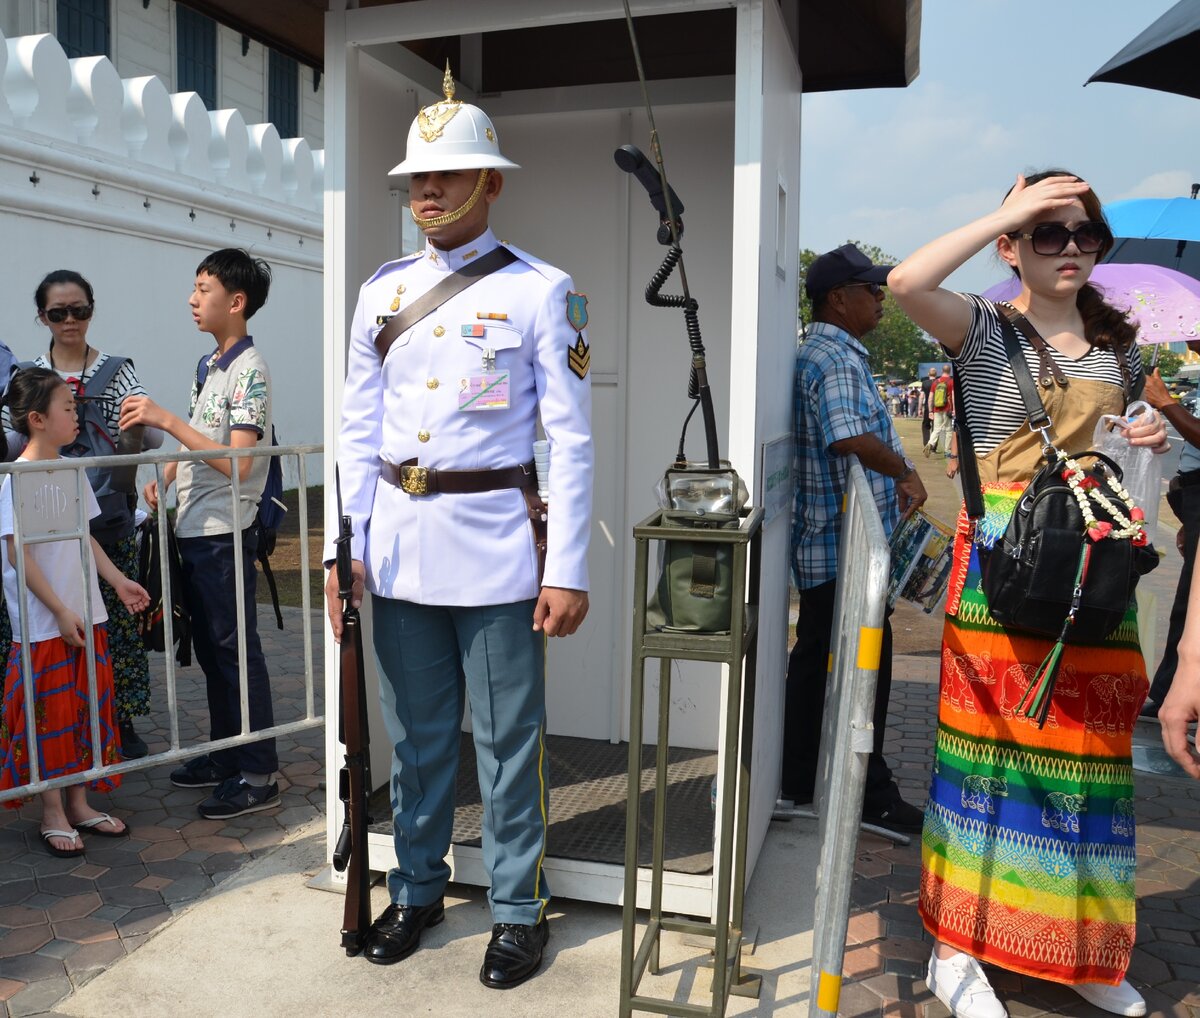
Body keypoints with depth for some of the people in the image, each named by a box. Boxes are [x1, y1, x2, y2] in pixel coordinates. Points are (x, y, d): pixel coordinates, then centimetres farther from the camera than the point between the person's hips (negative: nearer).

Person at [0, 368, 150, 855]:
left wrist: (119, 581, 10)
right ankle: (53, 814, 18)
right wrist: (60, 612, -18)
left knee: (87, 709, 13)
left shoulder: (72, 472, 7)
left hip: (86, 617, 7)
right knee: (50, 715, 4)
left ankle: (78, 803, 27)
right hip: (44, 625, -7)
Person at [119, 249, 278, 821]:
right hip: (192, 528, 9)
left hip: (224, 534, -9)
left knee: (235, 651, -2)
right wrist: (164, 479, 7)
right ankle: (225, 755, 30)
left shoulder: (249, 371, -14)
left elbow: (236, 461, -22)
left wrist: (166, 421, -22)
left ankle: (257, 777, 8)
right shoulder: (207, 366, 14)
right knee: (209, 650, 16)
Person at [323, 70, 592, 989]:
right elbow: (359, 428, 11)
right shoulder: (382, 290, 10)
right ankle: (417, 888, 34)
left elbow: (571, 438, -6)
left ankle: (518, 908, 24)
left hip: (494, 544, -4)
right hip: (397, 542, 4)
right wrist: (347, 545, 5)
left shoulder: (542, 290, -3)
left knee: (507, 739, 6)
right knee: (416, 733, 16)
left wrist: (567, 569, -10)